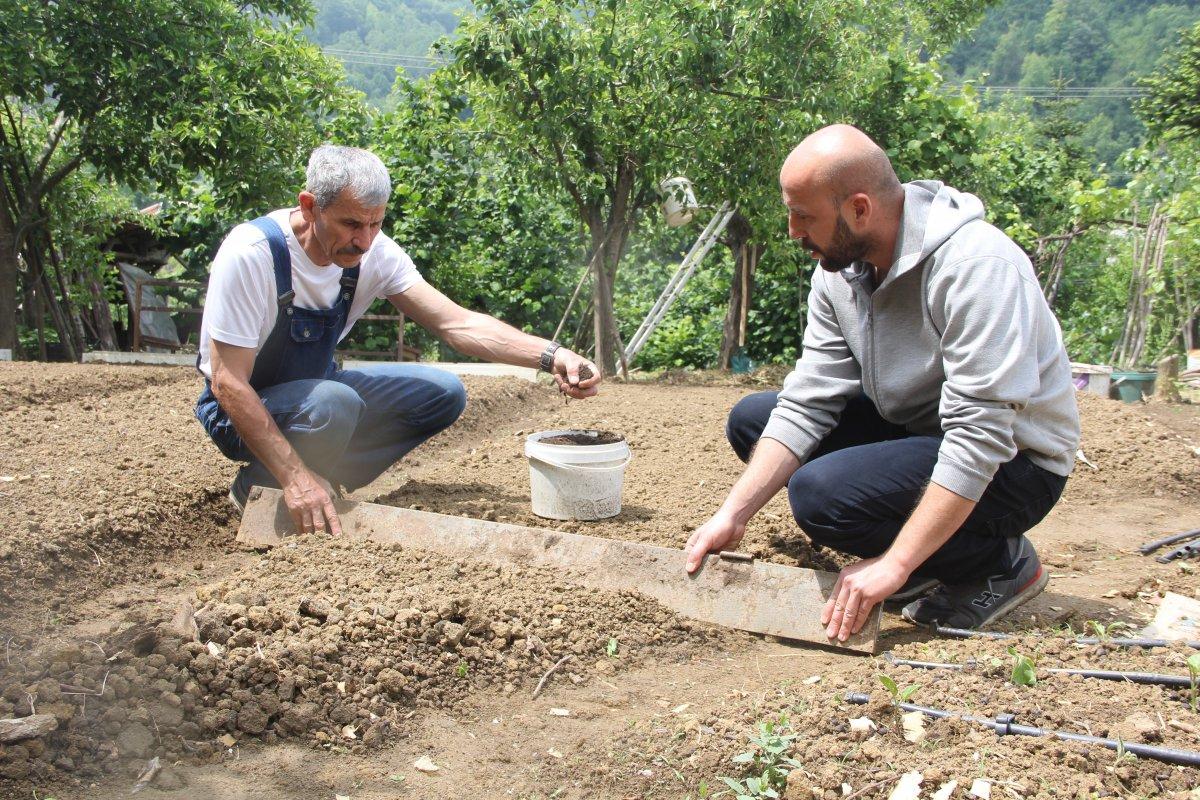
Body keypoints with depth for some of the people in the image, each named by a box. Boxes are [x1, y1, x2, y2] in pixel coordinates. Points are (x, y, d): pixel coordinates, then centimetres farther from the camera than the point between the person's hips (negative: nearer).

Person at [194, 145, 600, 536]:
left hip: (318, 386, 6)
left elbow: (457, 323, -16)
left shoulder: (375, 252, -13)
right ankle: (257, 488, -8)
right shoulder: (251, 254, -29)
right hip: (243, 409, -6)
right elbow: (227, 383, -28)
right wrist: (295, 477, -35)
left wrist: (551, 356, -31)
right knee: (334, 403, -36)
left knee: (442, 393, -6)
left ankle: (322, 484, -4)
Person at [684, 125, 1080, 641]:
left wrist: (894, 564, -33)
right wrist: (734, 515, -14)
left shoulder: (974, 264, -28)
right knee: (751, 419, -1)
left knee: (821, 490, -29)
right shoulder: (839, 270, -4)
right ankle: (923, 553, 4)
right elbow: (805, 405, -6)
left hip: (1011, 461, -8)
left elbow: (981, 436, -32)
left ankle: (1001, 563, -4)